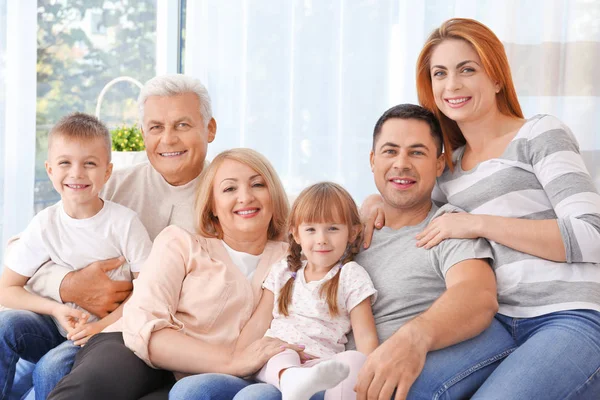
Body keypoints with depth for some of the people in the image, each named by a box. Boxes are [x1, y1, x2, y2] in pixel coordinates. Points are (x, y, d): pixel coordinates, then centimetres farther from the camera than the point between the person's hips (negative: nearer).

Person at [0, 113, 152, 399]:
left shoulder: (124, 222, -10)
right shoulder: (45, 225, -3)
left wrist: (102, 326, -19)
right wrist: (56, 309, -14)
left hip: (108, 332, -3)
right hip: (57, 330, 3)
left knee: (52, 367, -28)